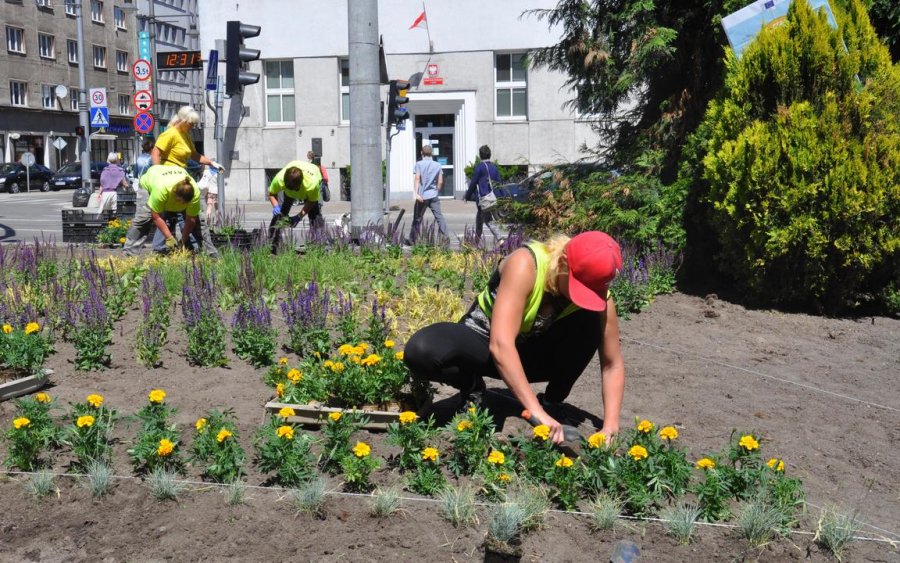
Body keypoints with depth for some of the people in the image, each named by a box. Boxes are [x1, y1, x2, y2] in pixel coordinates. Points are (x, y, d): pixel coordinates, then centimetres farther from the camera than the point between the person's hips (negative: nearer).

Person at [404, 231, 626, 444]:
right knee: (421, 351, -35)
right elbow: (500, 345, -42)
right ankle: (472, 388, -3)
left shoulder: (597, 293, -20)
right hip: (483, 339, -3)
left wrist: (610, 427, -28)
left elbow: (613, 365, -14)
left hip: (535, 351, 3)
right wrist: (536, 411, -49)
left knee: (590, 321, -26)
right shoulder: (525, 264, -34)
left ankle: (552, 403, -8)